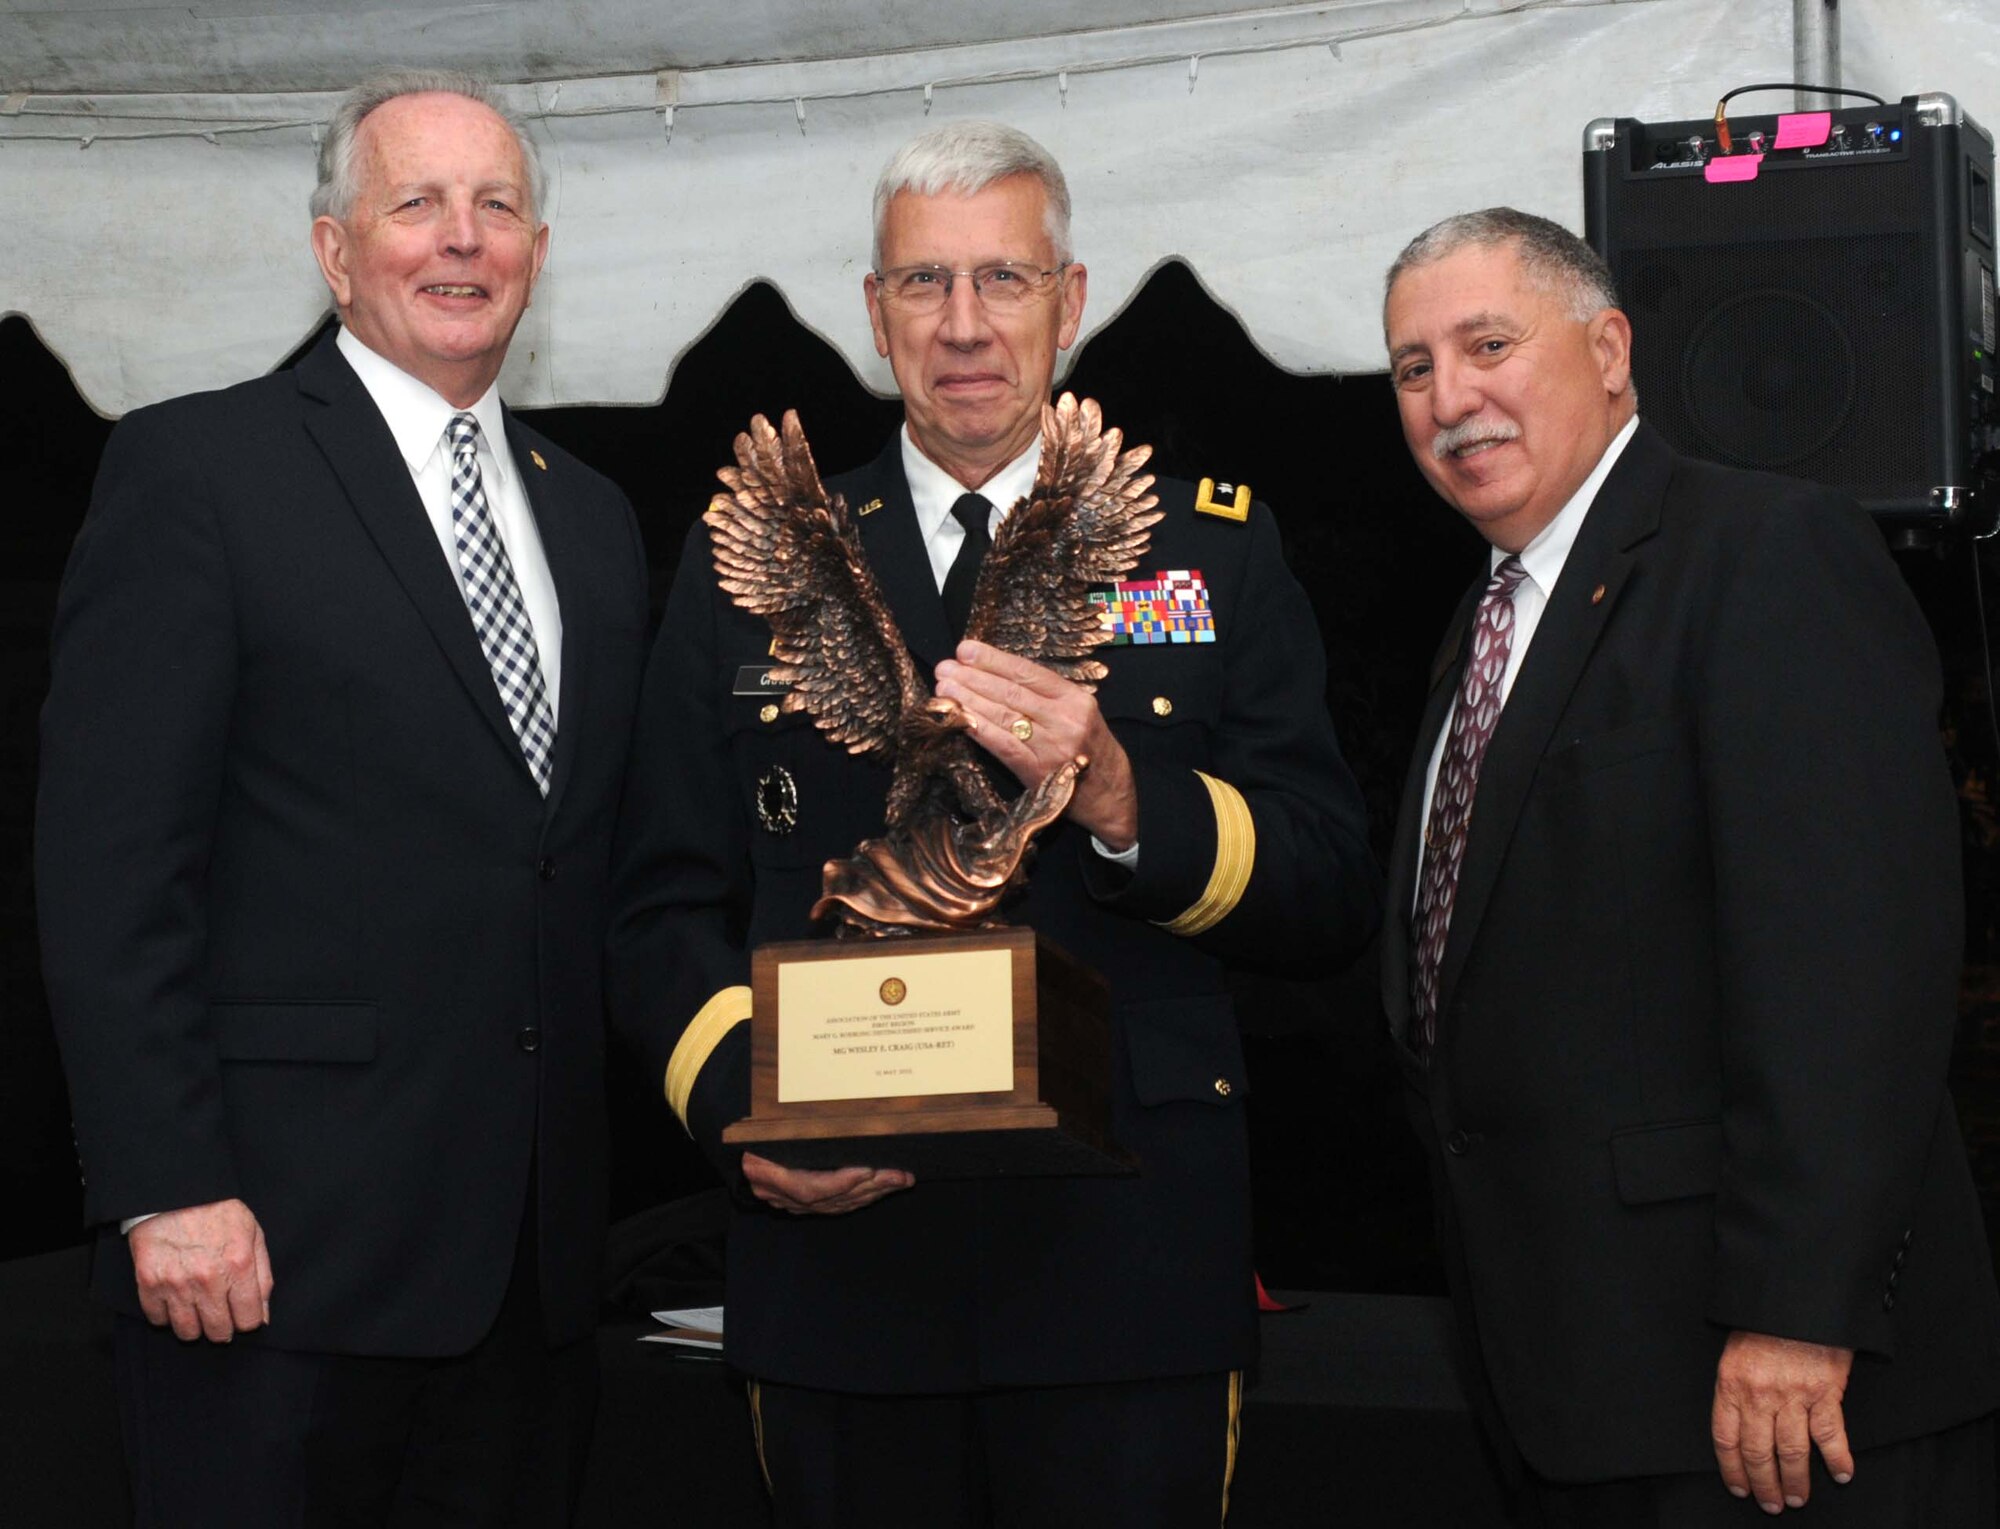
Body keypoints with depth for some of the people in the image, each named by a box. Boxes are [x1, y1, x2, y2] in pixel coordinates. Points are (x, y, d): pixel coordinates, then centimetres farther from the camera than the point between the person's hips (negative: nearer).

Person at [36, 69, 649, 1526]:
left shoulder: (593, 515, 16)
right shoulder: (196, 467, -4)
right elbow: (111, 858, -10)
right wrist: (168, 1190, -16)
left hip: (539, 1245, 6)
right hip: (281, 1241, -5)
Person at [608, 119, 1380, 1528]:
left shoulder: (1216, 550, 6)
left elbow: (1336, 898, 0)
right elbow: (668, 908, 9)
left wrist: (1125, 800, -17)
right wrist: (740, 1102, -10)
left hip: (1131, 1257, -1)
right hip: (837, 1245, 1)